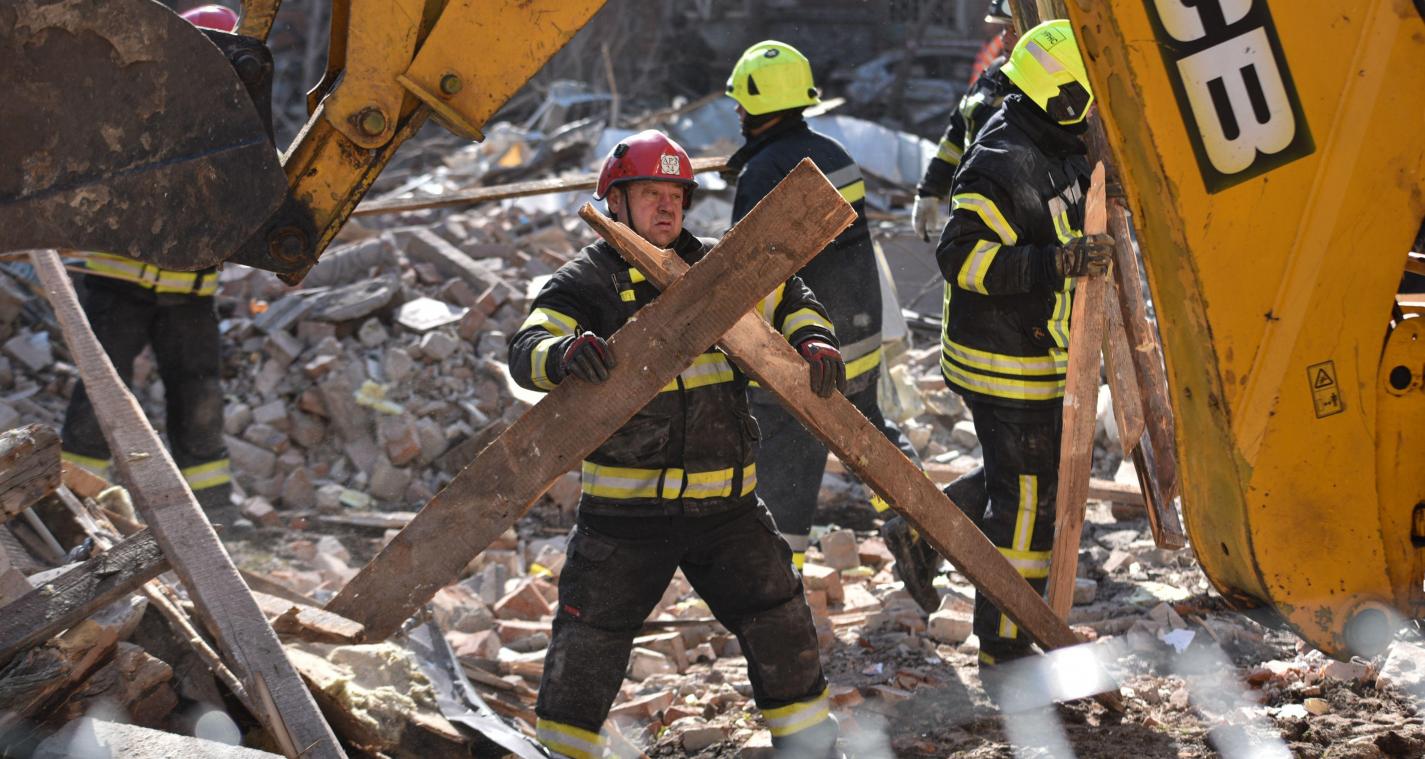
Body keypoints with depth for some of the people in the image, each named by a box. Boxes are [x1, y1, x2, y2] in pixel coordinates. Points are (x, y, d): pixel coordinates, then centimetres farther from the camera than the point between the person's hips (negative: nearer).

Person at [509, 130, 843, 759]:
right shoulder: (586, 282, -4)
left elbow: (789, 299, 19)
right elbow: (527, 350, -19)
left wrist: (813, 341, -3)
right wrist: (566, 354, -43)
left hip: (726, 502, 3)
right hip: (626, 505, -3)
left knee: (781, 627, 7)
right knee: (588, 644, 1)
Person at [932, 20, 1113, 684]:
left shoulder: (1054, 149, 10)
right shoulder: (1004, 164, -23)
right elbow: (960, 255, -29)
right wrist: (1058, 262, -35)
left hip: (1036, 356, 10)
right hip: (1006, 364, -10)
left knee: (1035, 474, 23)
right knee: (1026, 502, -3)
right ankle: (1002, 653, 8)